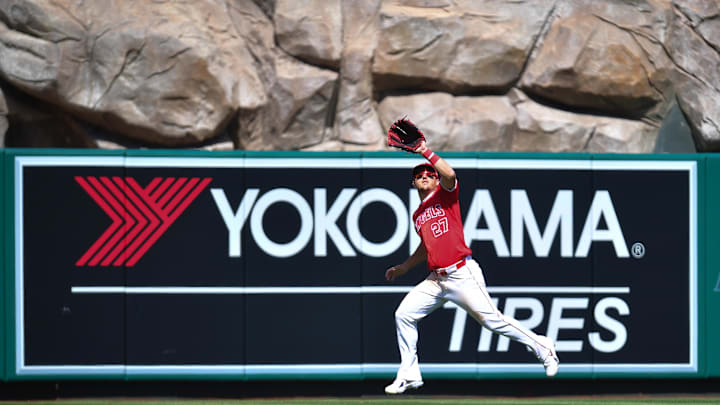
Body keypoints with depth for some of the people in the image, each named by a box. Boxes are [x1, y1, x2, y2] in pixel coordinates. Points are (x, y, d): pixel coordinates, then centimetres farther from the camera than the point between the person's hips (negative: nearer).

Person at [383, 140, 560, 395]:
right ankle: (409, 376, 7)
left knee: (491, 320, -10)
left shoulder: (444, 194, 2)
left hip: (462, 275, -7)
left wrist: (426, 152, -21)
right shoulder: (417, 216, 21)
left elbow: (449, 175, -21)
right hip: (435, 280, 7)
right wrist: (403, 268, 32)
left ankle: (542, 348, 7)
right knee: (403, 315, -1)